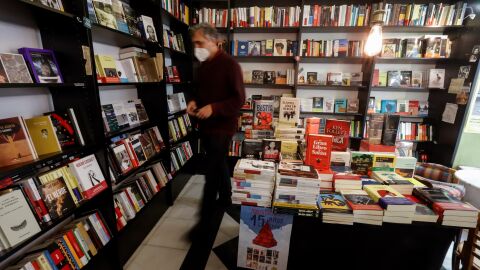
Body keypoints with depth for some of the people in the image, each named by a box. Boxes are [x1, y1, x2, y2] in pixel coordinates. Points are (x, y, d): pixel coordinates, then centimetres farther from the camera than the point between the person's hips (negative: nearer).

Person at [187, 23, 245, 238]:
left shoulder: (229, 64, -12)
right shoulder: (202, 65, 11)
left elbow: (239, 99, -16)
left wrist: (213, 108, -26)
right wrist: (193, 101, -1)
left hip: (222, 126, -7)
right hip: (205, 125, 8)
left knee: (211, 172, -3)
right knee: (218, 164, 20)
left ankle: (204, 220, 11)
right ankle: (225, 198, 41)